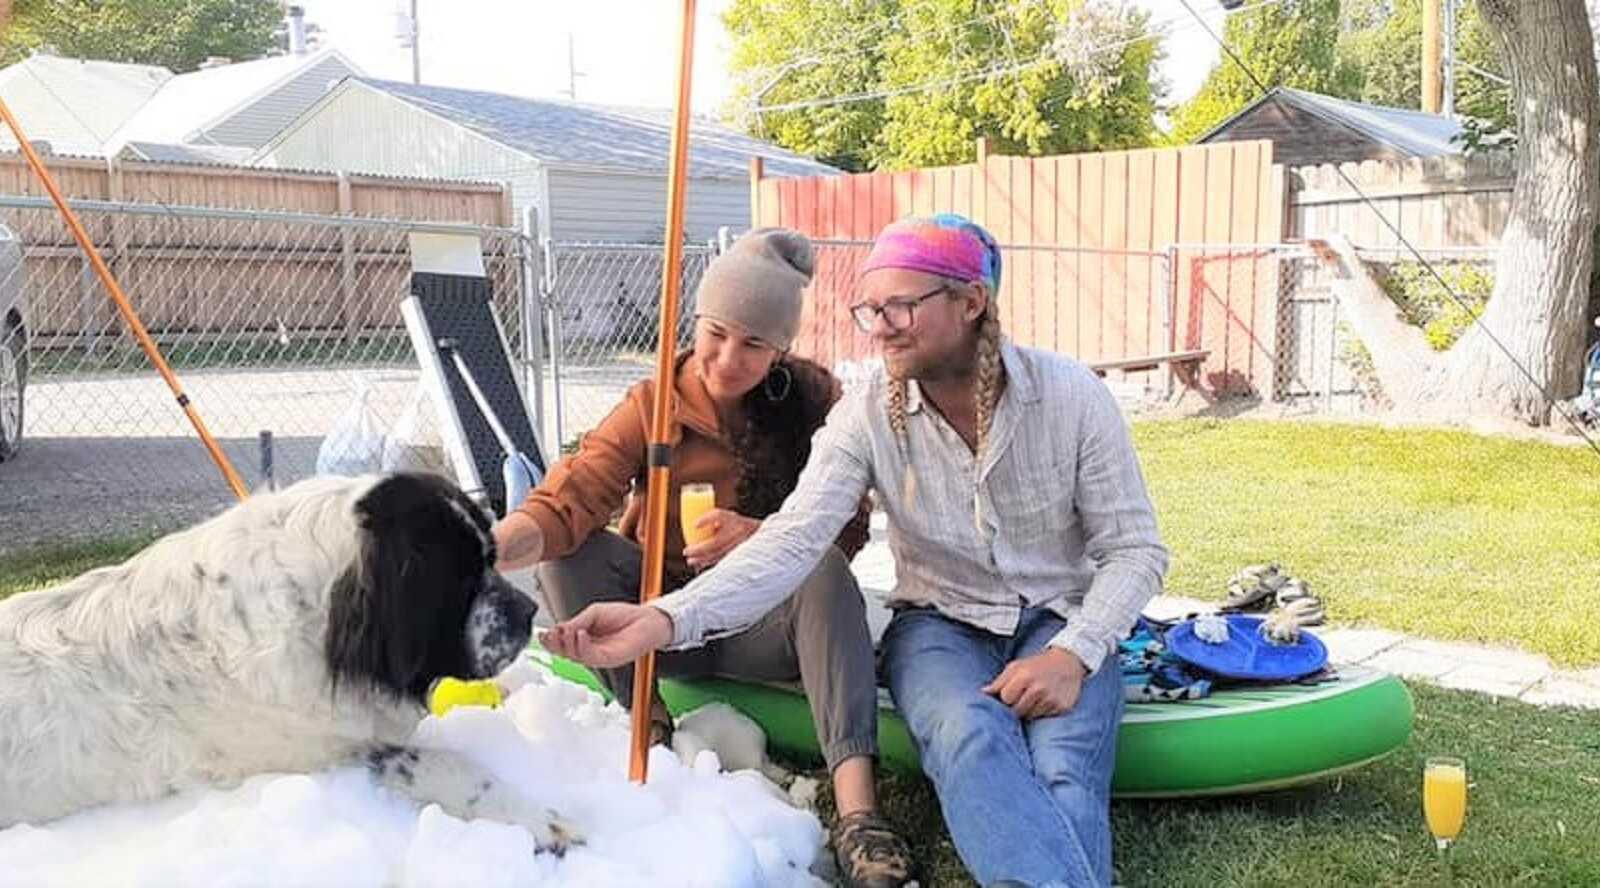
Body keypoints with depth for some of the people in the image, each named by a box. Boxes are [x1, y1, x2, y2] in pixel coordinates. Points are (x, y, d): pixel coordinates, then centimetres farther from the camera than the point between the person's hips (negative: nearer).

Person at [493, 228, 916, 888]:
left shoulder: (814, 401, -5)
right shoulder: (654, 404, -6)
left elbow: (846, 528, -9)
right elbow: (571, 499, -21)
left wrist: (760, 537, -29)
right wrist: (487, 549, -42)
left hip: (766, 623, -1)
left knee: (825, 571, -33)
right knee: (567, 550, -22)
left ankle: (856, 811, -45)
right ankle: (647, 726, -22)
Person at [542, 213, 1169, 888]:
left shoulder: (1073, 397, -12)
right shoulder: (866, 416, -10)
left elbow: (1133, 549, -6)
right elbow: (794, 539, -22)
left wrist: (1073, 654, -24)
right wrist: (666, 619, -38)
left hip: (1060, 624, 0)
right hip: (940, 625, 0)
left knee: (1062, 773, -31)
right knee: (971, 736, -34)